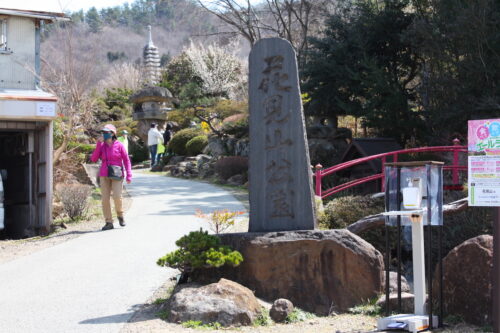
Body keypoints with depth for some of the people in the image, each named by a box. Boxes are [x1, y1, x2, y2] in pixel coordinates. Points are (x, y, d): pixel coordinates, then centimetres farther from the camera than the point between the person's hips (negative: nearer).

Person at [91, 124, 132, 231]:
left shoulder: (119, 145, -4)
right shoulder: (101, 146, 4)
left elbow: (126, 160, 0)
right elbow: (94, 159, -5)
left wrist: (129, 175, -7)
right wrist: (99, 144, -9)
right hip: (104, 176, 3)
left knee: (117, 197, -14)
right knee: (105, 198, -2)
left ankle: (120, 215, 14)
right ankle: (109, 222, 4)